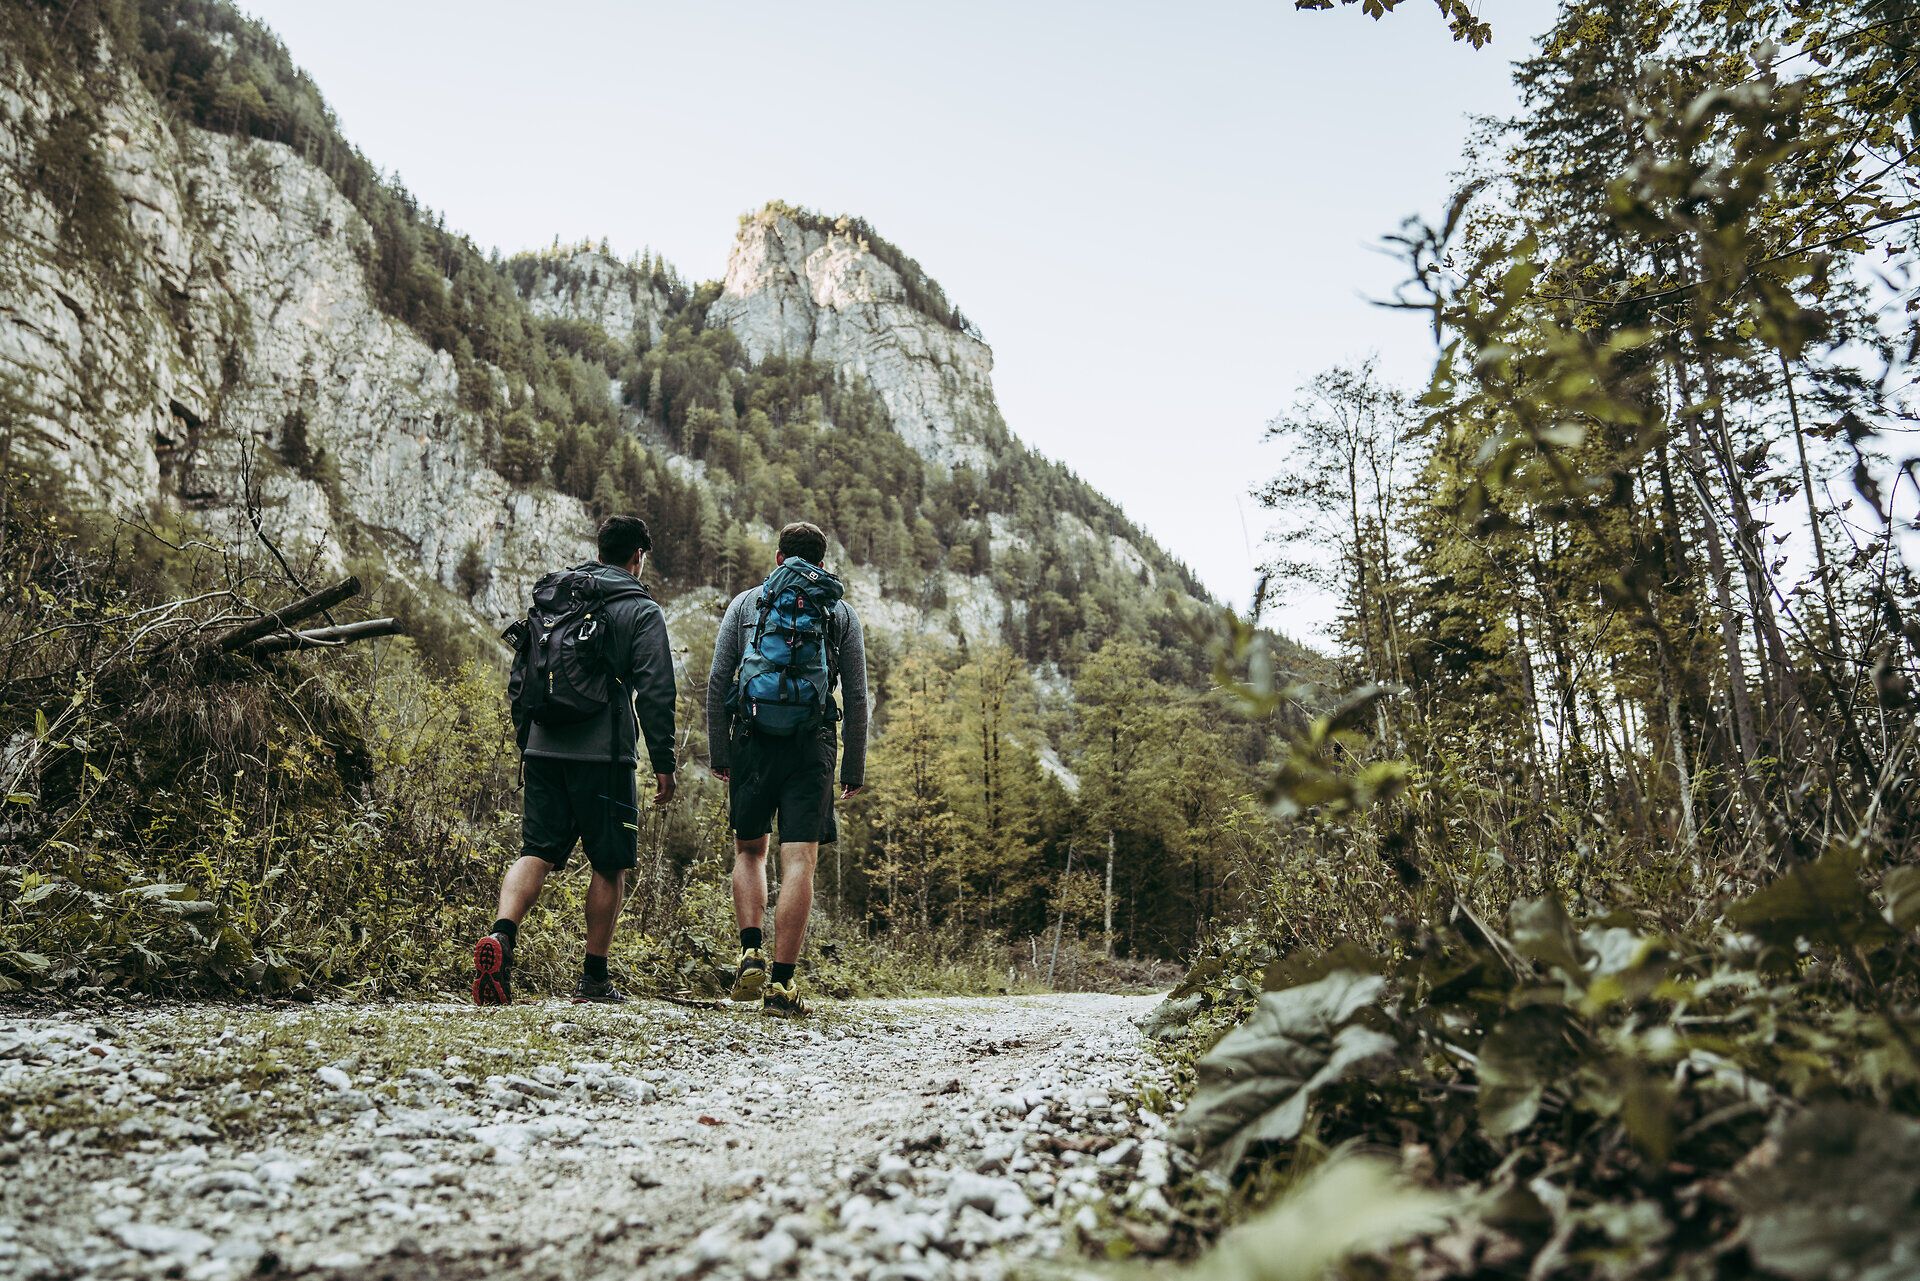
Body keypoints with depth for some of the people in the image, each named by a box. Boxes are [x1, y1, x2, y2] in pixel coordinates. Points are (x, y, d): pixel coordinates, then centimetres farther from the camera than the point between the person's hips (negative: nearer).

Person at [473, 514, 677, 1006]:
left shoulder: (549, 600, 15)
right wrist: (663, 762, -4)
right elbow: (655, 692, -9)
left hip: (544, 751, 5)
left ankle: (501, 935, -18)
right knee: (610, 864, 6)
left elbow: (519, 680, 17)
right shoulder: (640, 611, -3)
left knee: (536, 853, 7)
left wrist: (526, 745, 25)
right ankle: (595, 978, 12)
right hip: (604, 757, -5)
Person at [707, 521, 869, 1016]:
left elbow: (718, 682, 5)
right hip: (811, 748, -1)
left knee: (749, 850, 19)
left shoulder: (746, 603, 13)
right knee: (799, 862, -1)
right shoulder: (842, 613, 12)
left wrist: (718, 753, 10)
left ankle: (751, 953, 4)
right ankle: (781, 982, -2)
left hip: (752, 742, 1)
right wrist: (855, 769, 11)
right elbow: (856, 697, 6)